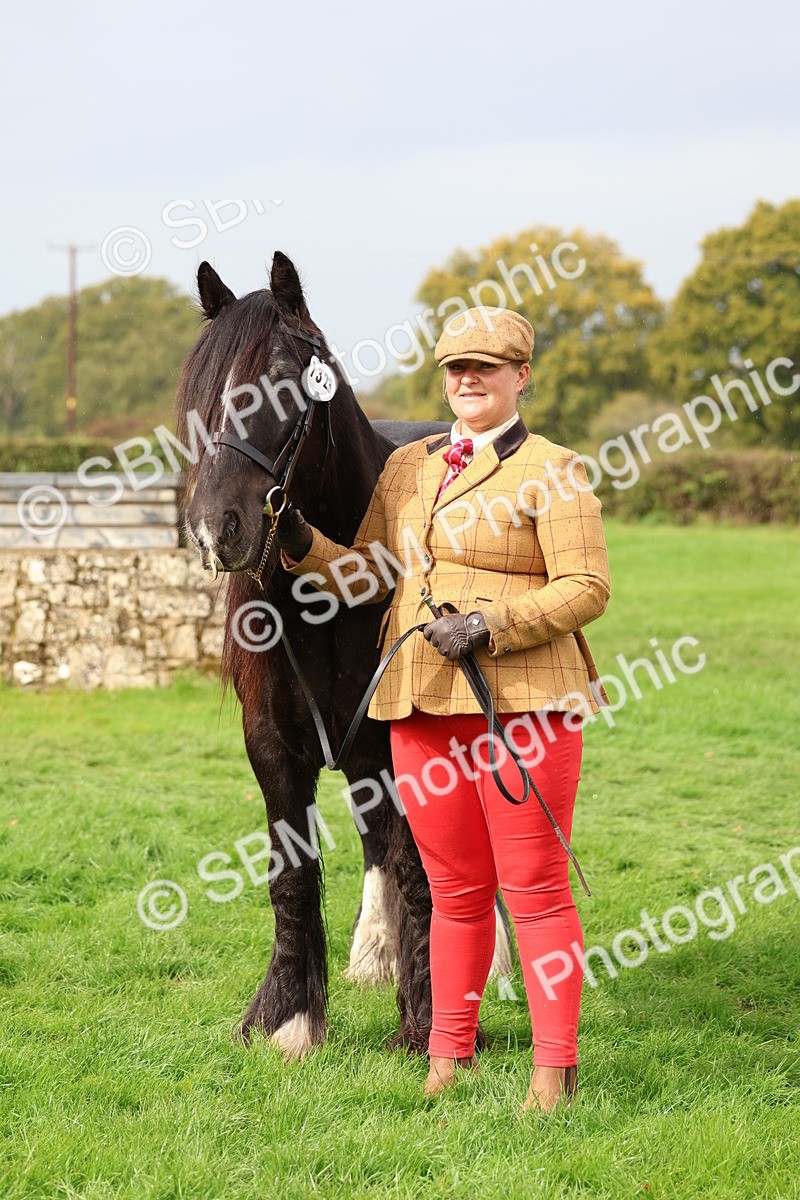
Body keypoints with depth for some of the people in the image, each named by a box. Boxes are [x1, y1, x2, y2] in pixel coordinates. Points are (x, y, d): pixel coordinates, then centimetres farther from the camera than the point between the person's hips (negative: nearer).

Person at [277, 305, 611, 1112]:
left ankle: (555, 1067, 5)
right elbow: (368, 576, 19)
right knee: (455, 891, 11)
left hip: (520, 701, -5)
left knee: (534, 887, -2)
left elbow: (586, 588, -8)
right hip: (423, 708, 5)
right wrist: (302, 548, 0)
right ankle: (450, 1054, 19)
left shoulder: (552, 471, -2)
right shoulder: (406, 469, 16)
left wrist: (491, 625, -18)